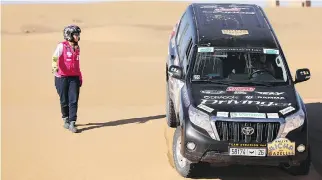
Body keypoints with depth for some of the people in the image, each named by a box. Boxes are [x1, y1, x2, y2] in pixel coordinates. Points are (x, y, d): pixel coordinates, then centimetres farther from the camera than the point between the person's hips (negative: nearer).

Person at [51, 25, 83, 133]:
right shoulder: (62, 46, -7)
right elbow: (55, 57, -23)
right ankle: (66, 120, 25)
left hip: (74, 77, 4)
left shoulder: (77, 47, 11)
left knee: (74, 101, -5)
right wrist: (54, 66, -42)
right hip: (62, 77, -4)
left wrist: (80, 77, 20)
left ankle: (72, 123, -4)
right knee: (64, 101, 5)